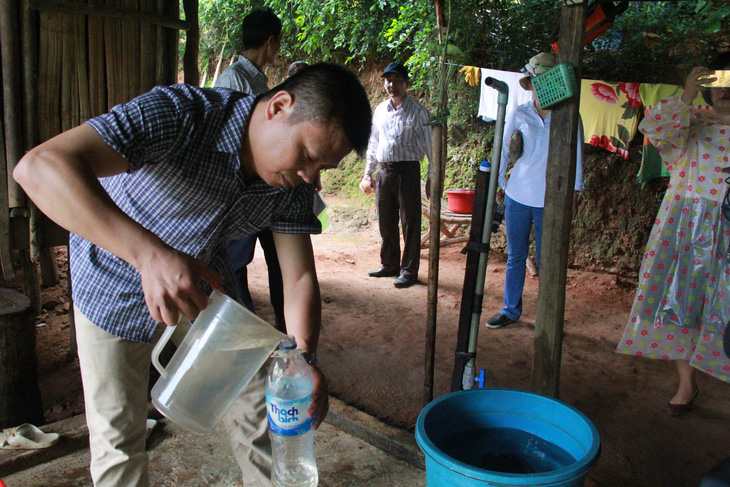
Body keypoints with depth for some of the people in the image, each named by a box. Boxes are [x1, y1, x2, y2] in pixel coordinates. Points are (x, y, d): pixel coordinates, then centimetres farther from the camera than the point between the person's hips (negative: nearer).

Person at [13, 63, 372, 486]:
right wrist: (150, 254, -58)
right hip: (117, 280, -4)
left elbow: (300, 278, -13)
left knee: (255, 401, 6)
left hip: (203, 277, 5)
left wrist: (305, 360, -31)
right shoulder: (183, 114, -36)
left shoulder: (292, 185, -18)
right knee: (119, 432, 1)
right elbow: (40, 166, -46)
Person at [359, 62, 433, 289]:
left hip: (407, 170, -5)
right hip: (384, 171, 5)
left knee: (410, 223, -2)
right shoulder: (380, 110, 14)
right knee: (386, 222, 11)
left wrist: (431, 176, -7)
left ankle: (409, 270, 8)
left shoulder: (417, 111, -2)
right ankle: (389, 265, 25)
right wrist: (368, 172, 18)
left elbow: (429, 145, -2)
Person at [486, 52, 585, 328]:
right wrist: (496, 186, 9)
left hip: (550, 201, -2)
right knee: (515, 257, 10)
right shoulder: (519, 115, 5)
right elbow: (503, 151, 11)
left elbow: (575, 157, 4)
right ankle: (510, 310, 23)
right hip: (518, 196, 2)